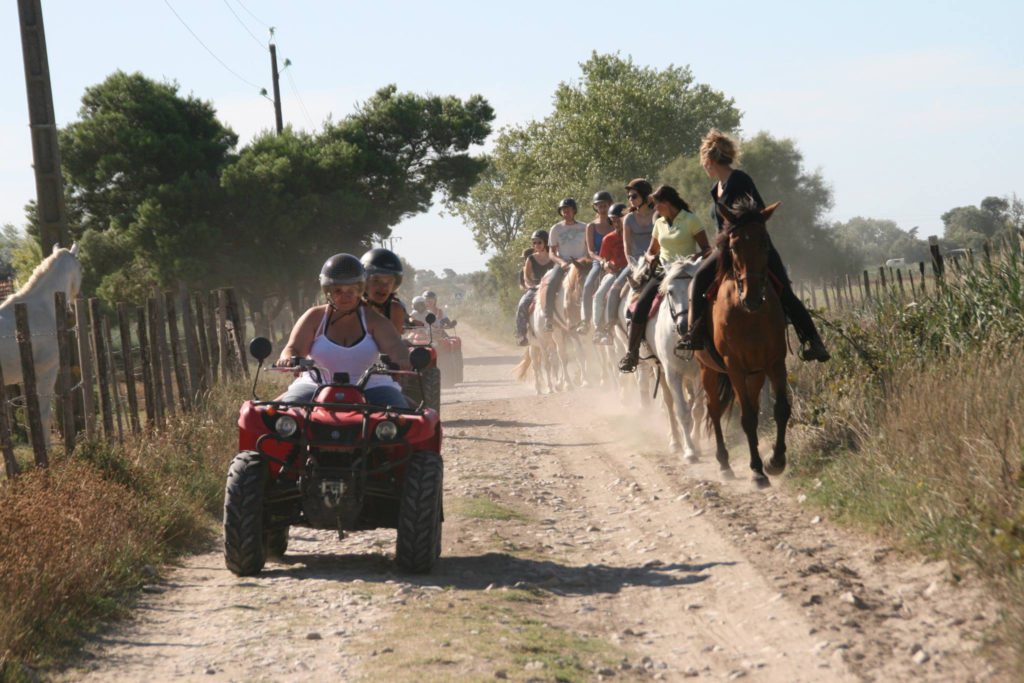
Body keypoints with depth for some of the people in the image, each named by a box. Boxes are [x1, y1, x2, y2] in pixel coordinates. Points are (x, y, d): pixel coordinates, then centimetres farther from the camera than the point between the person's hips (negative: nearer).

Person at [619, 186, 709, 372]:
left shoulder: (690, 220, 1)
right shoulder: (659, 223, 18)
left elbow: (705, 249, -1)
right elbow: (651, 251, 27)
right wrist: (650, 258, 2)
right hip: (663, 271, 4)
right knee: (641, 304, -17)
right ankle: (631, 353, -13)